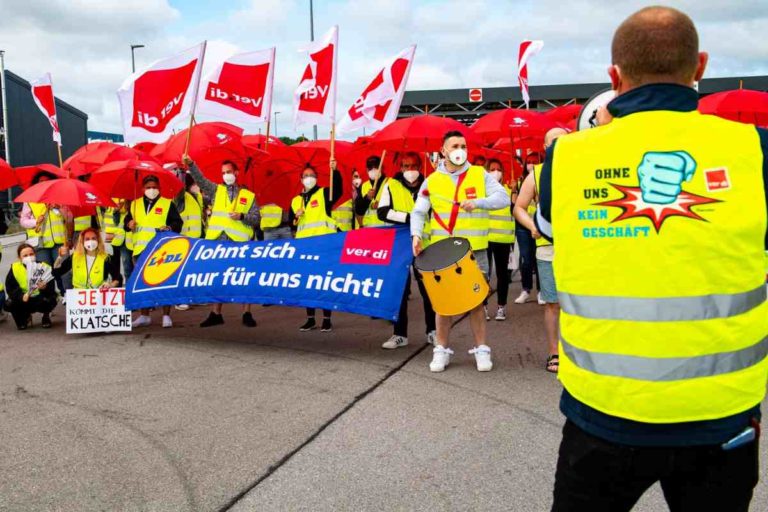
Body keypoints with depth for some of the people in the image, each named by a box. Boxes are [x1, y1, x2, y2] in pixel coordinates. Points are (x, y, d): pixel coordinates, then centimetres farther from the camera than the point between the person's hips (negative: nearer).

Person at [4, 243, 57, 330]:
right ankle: (25, 317, 10)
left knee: (49, 301, -35)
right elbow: (10, 288, -15)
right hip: (23, 299, 3)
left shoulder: (44, 268, -18)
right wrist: (21, 296, -34)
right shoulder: (14, 269, -12)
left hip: (40, 297, -2)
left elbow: (51, 291, -23)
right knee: (9, 304, -25)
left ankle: (46, 316, 4)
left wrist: (44, 288, -46)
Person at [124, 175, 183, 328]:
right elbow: (127, 221, 20)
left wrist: (169, 228, -18)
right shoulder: (135, 204, 16)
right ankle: (144, 316, 19)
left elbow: (178, 222, 1)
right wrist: (129, 224, -2)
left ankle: (166, 316, 4)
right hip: (140, 250, 4)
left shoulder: (168, 204, 6)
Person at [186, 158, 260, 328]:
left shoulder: (249, 196, 12)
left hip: (239, 242, -2)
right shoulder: (216, 190, 16)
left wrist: (242, 216, -9)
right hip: (217, 240, 2)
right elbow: (200, 179, 1)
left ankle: (246, 314, 4)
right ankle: (216, 314, 15)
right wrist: (191, 164, -13)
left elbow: (256, 219, 8)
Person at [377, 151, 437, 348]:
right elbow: (382, 212, -9)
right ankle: (400, 334, 12)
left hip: (424, 244, 1)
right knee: (400, 290, 4)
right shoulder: (391, 186, 1)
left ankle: (433, 331, 17)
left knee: (429, 289, 4)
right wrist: (408, 218, -17)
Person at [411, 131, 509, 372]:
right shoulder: (432, 180, 4)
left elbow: (503, 198, -7)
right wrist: (417, 234, -15)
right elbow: (418, 212, 3)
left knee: (476, 300, 4)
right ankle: (441, 350, 15)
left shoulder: (480, 174, 2)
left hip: (475, 250, -1)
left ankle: (481, 349, 14)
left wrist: (478, 202, -23)